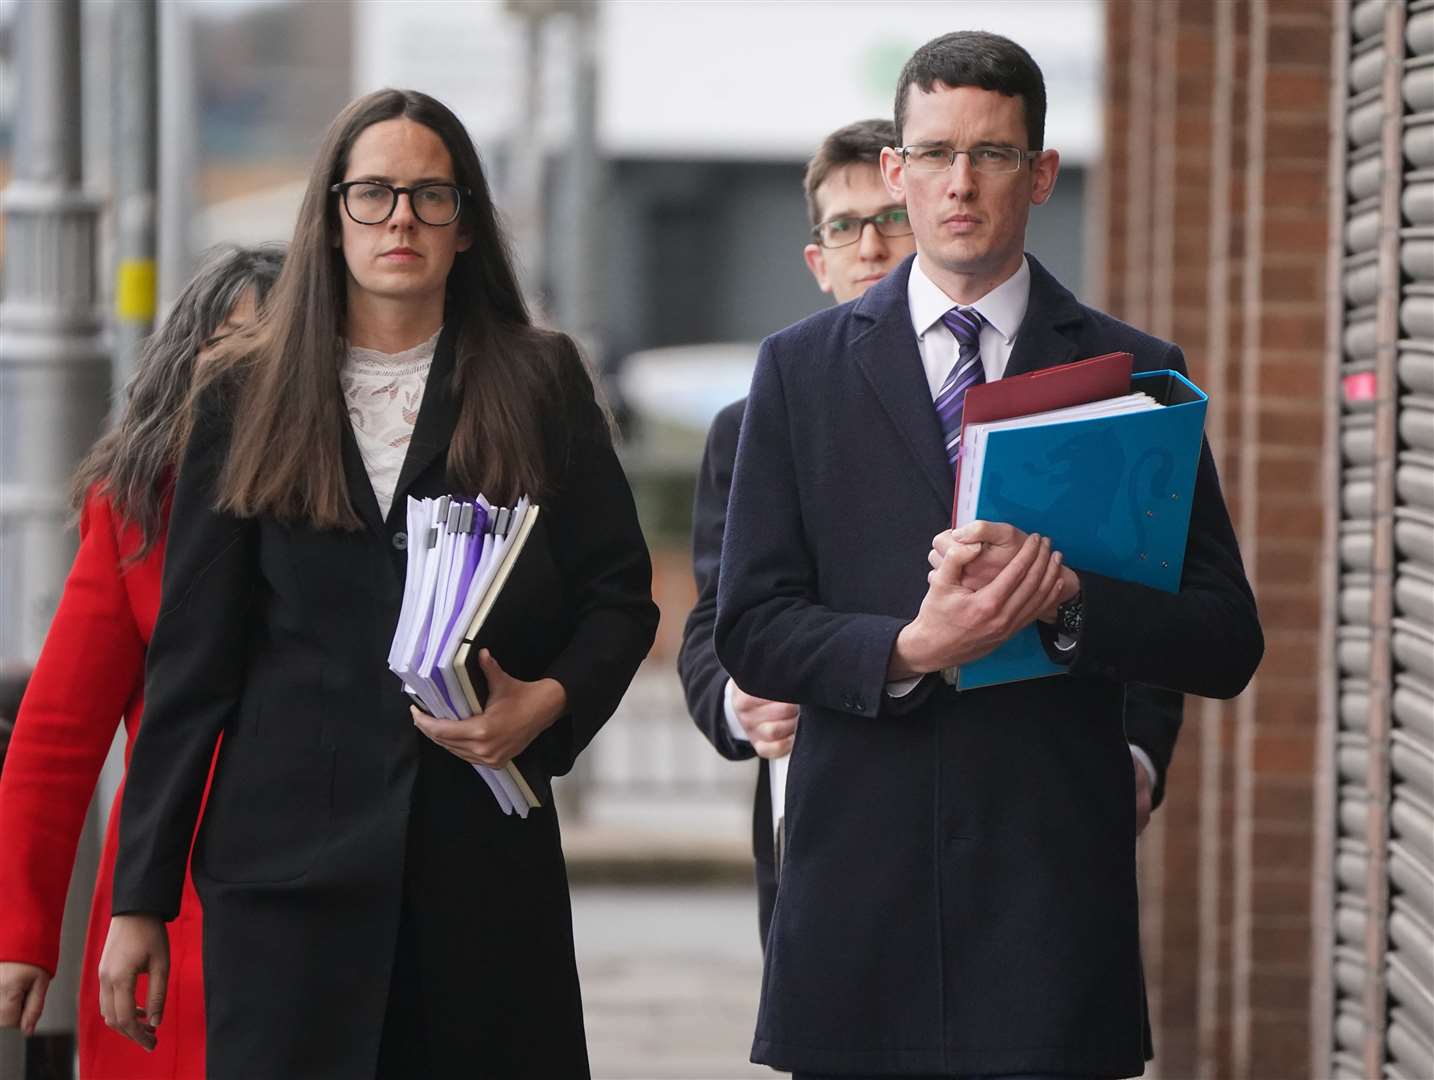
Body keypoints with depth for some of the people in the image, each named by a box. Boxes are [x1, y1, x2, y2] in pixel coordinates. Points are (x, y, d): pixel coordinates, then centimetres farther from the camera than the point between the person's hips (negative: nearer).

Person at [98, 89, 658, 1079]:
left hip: (486, 854, 0)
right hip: (290, 860, 0)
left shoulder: (539, 385, 8)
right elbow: (193, 659, 8)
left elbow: (620, 591, 9)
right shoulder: (249, 402, 9)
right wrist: (141, 896, 3)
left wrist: (550, 702, -13)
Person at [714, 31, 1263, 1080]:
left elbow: (1226, 644, 3)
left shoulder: (1134, 373, 7)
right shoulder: (802, 368, 9)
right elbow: (750, 628, 3)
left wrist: (1068, 598, -15)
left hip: (1055, 877, -1)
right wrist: (907, 648, -15)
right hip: (861, 867, 1)